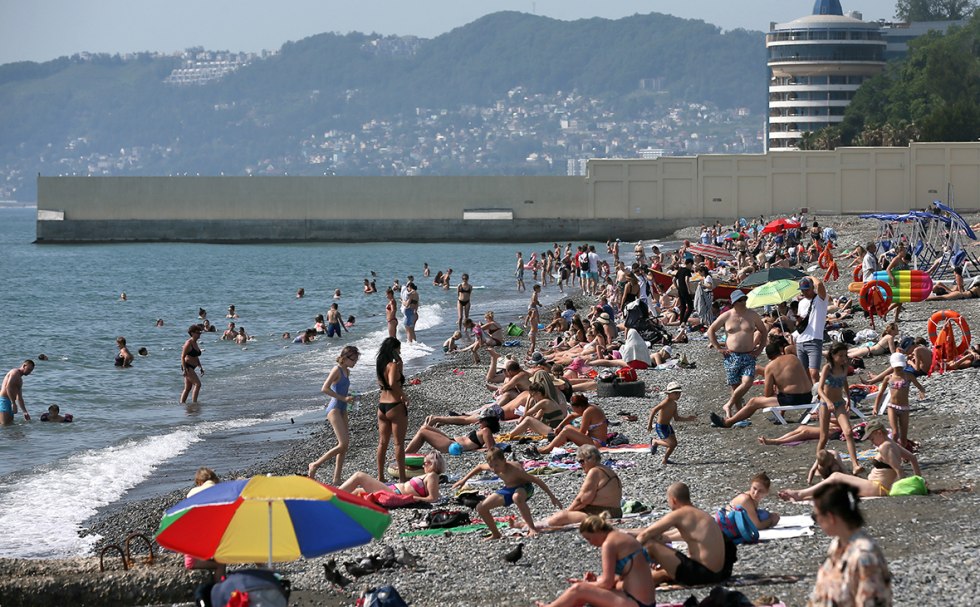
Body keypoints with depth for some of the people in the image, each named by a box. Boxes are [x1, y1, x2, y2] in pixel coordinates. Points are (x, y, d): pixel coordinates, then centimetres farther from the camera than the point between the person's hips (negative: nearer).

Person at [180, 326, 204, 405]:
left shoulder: (195, 343, 14)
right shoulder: (188, 343, -14)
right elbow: (182, 357, -17)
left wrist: (201, 367, 20)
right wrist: (184, 369, -23)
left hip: (191, 368, 10)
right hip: (187, 367, -10)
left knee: (188, 388, 11)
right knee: (197, 384, -16)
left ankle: (181, 403, 14)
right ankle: (194, 402, -17)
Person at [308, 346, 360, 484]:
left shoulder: (347, 372, 15)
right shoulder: (337, 370, -11)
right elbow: (324, 389, -19)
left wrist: (348, 398, 9)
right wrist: (343, 398, -18)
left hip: (342, 410, 9)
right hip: (334, 409, -9)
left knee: (345, 446, 6)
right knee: (343, 444, -15)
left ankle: (337, 479, 9)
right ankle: (315, 465, -4)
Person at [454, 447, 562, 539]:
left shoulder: (514, 469, -33)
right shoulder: (493, 467, -16)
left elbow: (536, 480, -29)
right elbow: (479, 467, 9)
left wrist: (552, 497, -28)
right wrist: (464, 479, 12)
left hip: (524, 488, -7)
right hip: (507, 489, 7)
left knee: (517, 497, -45)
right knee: (481, 508, -4)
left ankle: (532, 528, -34)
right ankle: (496, 534, 14)